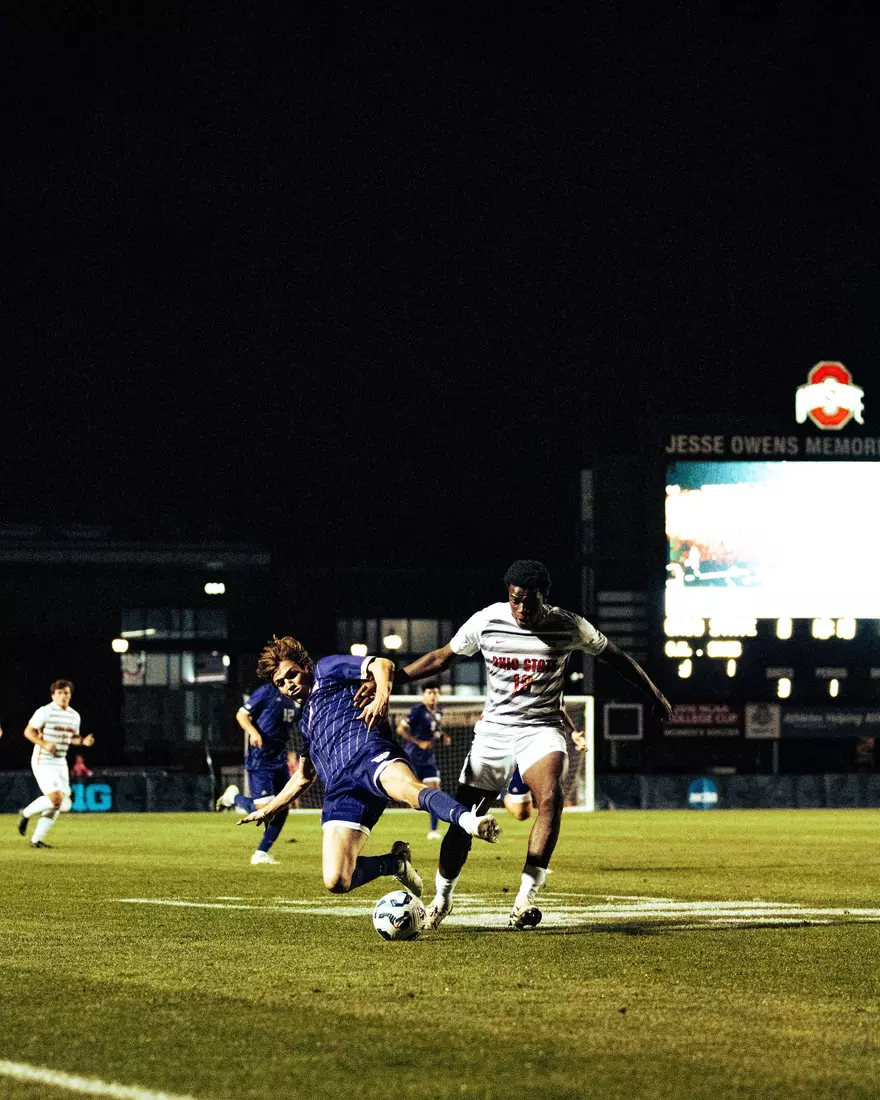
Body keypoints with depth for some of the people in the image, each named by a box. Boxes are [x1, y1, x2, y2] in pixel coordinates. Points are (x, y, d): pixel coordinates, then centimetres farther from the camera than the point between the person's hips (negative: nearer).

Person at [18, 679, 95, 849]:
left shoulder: (74, 716, 9)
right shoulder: (45, 712, -11)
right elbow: (28, 731, -9)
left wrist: (84, 741, 1)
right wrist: (45, 744, -23)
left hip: (60, 763, 7)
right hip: (43, 762, -7)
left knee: (60, 804, 1)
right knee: (55, 798, -21)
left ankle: (37, 839, 10)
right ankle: (26, 814, 4)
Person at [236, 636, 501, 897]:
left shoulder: (327, 670, 21)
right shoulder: (306, 721, 39)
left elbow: (382, 665, 5)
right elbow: (304, 776, 49)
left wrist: (382, 697, -15)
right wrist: (268, 810, 53)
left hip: (369, 755, -6)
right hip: (340, 787, 6)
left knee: (410, 790, -44)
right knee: (336, 883, -16)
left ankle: (468, 820, -68)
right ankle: (396, 863, 7)